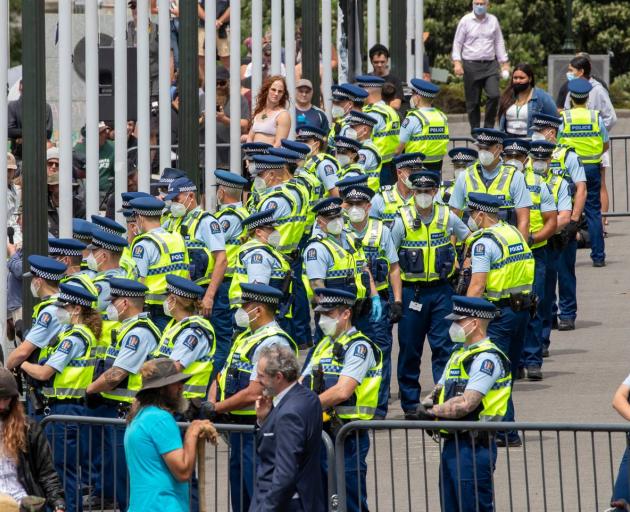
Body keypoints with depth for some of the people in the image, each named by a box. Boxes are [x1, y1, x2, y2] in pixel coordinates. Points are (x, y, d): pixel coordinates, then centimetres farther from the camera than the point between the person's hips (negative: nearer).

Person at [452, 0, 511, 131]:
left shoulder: (493, 21, 9)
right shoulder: (466, 21, 1)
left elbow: (499, 43, 15)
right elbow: (457, 43, 2)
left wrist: (504, 62, 11)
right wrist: (457, 62, -9)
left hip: (490, 65, 2)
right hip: (471, 65, -2)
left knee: (494, 95, -14)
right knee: (473, 101, 1)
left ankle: (488, 127, -1)